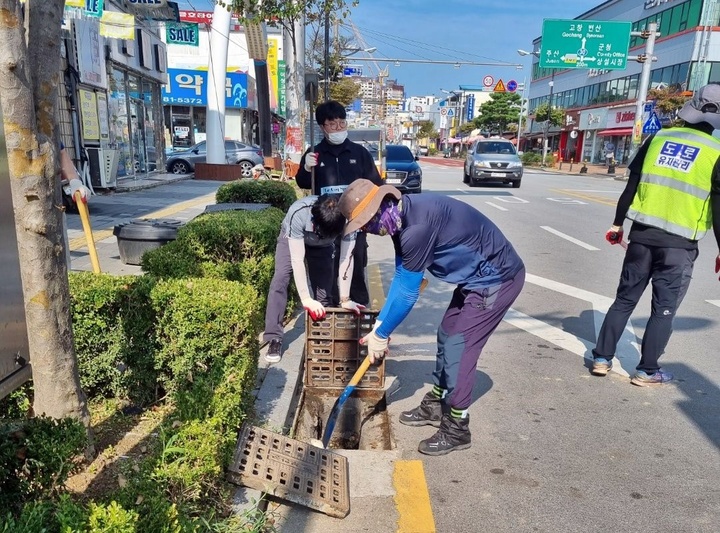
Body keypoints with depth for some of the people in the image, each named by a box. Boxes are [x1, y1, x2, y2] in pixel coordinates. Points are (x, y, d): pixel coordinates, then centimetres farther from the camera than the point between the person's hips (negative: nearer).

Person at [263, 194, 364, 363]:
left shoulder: (348, 219, -38)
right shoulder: (298, 213, -44)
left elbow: (347, 259, -32)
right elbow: (297, 260, -41)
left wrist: (345, 299, -32)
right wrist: (306, 299, -43)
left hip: (322, 246, 2)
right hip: (291, 239, -2)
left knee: (324, 286, -4)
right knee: (280, 280, -18)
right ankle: (274, 339, -15)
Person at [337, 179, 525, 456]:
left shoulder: (417, 225, -31)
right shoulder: (401, 218, -1)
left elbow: (407, 292, -23)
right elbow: (401, 279, 6)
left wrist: (381, 333, -10)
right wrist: (380, 325, 6)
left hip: (498, 278, -10)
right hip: (478, 277, 10)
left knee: (458, 347, -7)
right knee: (447, 337, 16)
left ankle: (456, 428, 8)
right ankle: (435, 405, 32)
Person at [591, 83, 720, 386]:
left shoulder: (658, 139, 6)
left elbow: (632, 186, 7)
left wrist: (617, 224, 15)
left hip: (642, 235, 3)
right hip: (679, 244, -3)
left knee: (625, 298, 13)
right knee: (664, 309, 8)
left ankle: (602, 358, 16)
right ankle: (647, 371, 15)